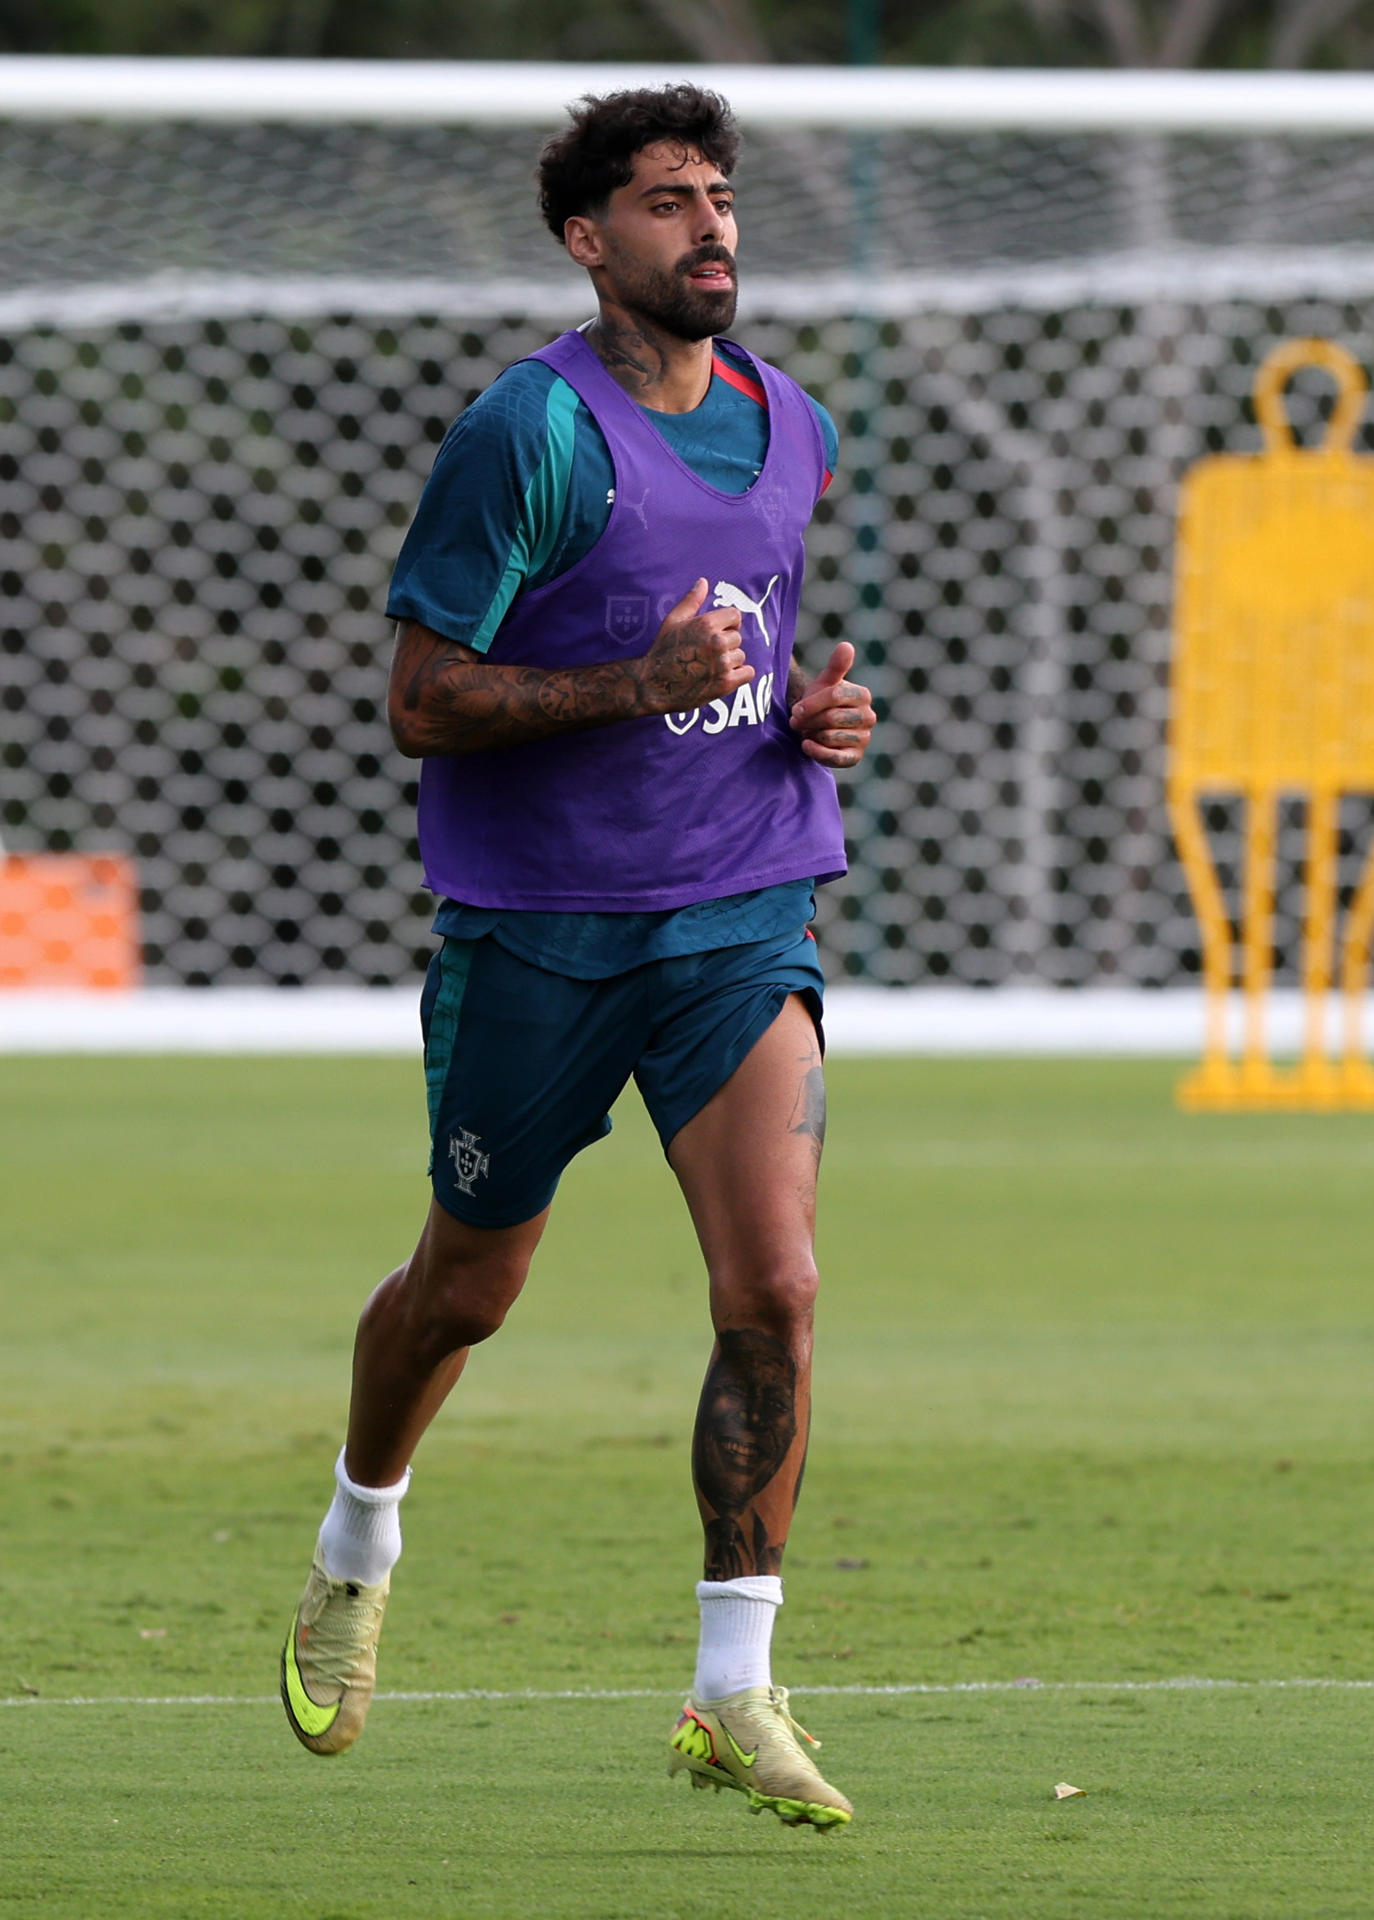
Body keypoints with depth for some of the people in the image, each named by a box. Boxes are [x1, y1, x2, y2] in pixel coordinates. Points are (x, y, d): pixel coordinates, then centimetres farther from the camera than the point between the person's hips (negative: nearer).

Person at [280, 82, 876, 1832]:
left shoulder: (792, 431, 7)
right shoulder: (531, 432, -13)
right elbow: (419, 703, -13)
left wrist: (813, 711, 5)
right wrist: (638, 684, -24)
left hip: (745, 913, 4)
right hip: (535, 927, -4)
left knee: (774, 1290, -13)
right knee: (469, 1284, 13)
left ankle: (733, 1693, -8)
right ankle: (356, 1549, 44)